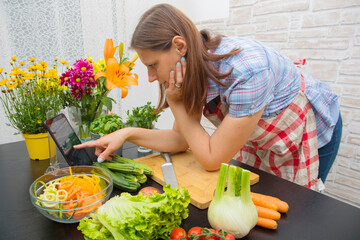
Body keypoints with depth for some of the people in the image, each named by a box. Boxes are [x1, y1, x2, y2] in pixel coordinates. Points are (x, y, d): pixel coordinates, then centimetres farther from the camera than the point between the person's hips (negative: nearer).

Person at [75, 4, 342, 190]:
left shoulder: (247, 70, -40)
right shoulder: (194, 70, -17)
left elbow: (212, 159, -31)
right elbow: (182, 139, -10)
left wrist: (176, 103, -30)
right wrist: (128, 133, -21)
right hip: (258, 140, 6)